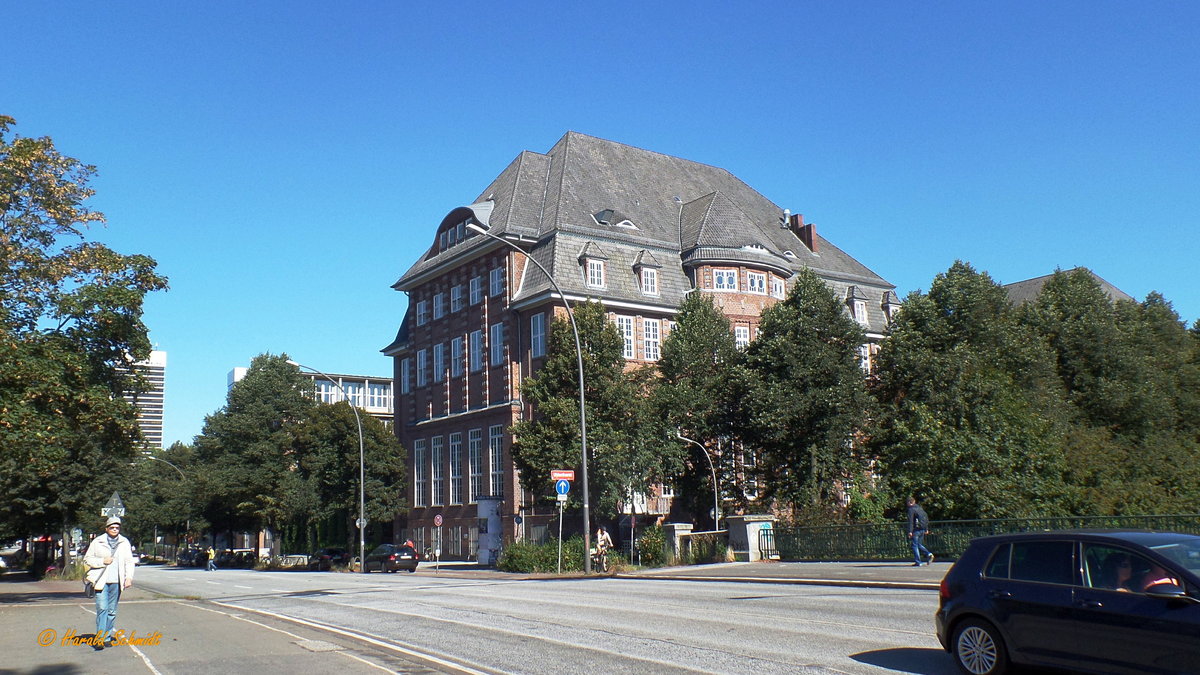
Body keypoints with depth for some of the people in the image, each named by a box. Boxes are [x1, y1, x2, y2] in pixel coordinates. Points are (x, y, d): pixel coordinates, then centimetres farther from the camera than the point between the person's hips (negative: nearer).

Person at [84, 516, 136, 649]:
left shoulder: (124, 542, 9)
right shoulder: (97, 542, 3)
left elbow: (129, 561, 9)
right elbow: (87, 559, 6)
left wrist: (129, 577, -3)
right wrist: (102, 561, -9)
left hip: (116, 582, 3)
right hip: (101, 581, -3)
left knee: (112, 611, 7)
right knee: (102, 609, -13)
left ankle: (107, 637, 15)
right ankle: (100, 638, -11)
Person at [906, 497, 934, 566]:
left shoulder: (911, 509, -8)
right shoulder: (920, 508, 15)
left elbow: (911, 521, -17)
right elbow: (926, 518, 19)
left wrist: (910, 531, -20)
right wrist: (926, 529, 23)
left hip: (916, 529, -7)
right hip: (922, 529, 7)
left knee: (915, 545, -1)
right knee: (919, 544, 19)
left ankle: (918, 562, -3)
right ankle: (929, 554, 0)